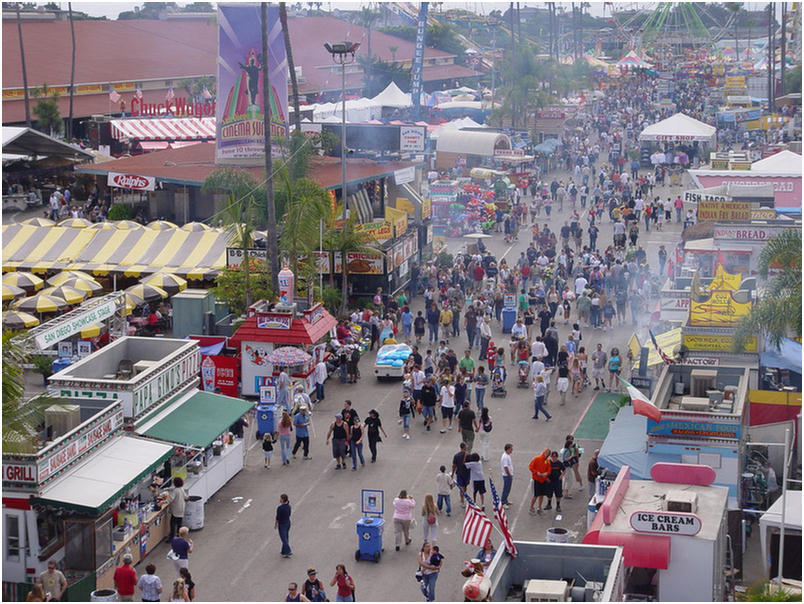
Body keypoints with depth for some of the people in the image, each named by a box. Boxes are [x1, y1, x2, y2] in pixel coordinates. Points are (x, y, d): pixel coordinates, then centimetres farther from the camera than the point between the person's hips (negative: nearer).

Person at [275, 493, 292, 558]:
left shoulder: (279, 508, -25)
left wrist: (275, 524, -4)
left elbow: (277, 517, -18)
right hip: (288, 523, 7)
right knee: (286, 538, 18)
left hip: (282, 525, -7)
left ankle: (288, 552, 1)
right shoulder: (288, 506, -4)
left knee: (284, 539, 2)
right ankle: (284, 551, 29)